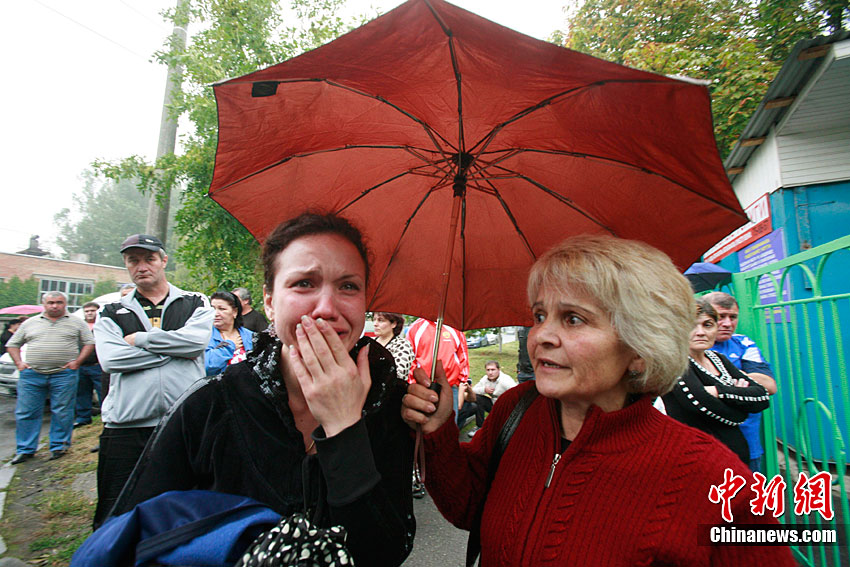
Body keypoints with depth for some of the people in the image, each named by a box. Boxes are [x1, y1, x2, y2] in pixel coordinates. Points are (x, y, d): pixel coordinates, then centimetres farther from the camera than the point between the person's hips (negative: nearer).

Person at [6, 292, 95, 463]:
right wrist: (19, 363, 5)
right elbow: (12, 344, 19)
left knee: (62, 413, 2)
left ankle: (59, 446, 14)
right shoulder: (30, 323, 13)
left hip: (63, 375, -2)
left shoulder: (76, 323, 7)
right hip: (32, 375, 2)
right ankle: (25, 449, 17)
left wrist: (77, 361, -5)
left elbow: (89, 343, 6)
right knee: (25, 413, 5)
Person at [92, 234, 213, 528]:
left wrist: (138, 339, -3)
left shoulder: (195, 303, 9)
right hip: (126, 426, 1)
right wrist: (174, 351, -7)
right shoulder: (111, 313, 14)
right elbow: (110, 359, -4)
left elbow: (196, 339, -11)